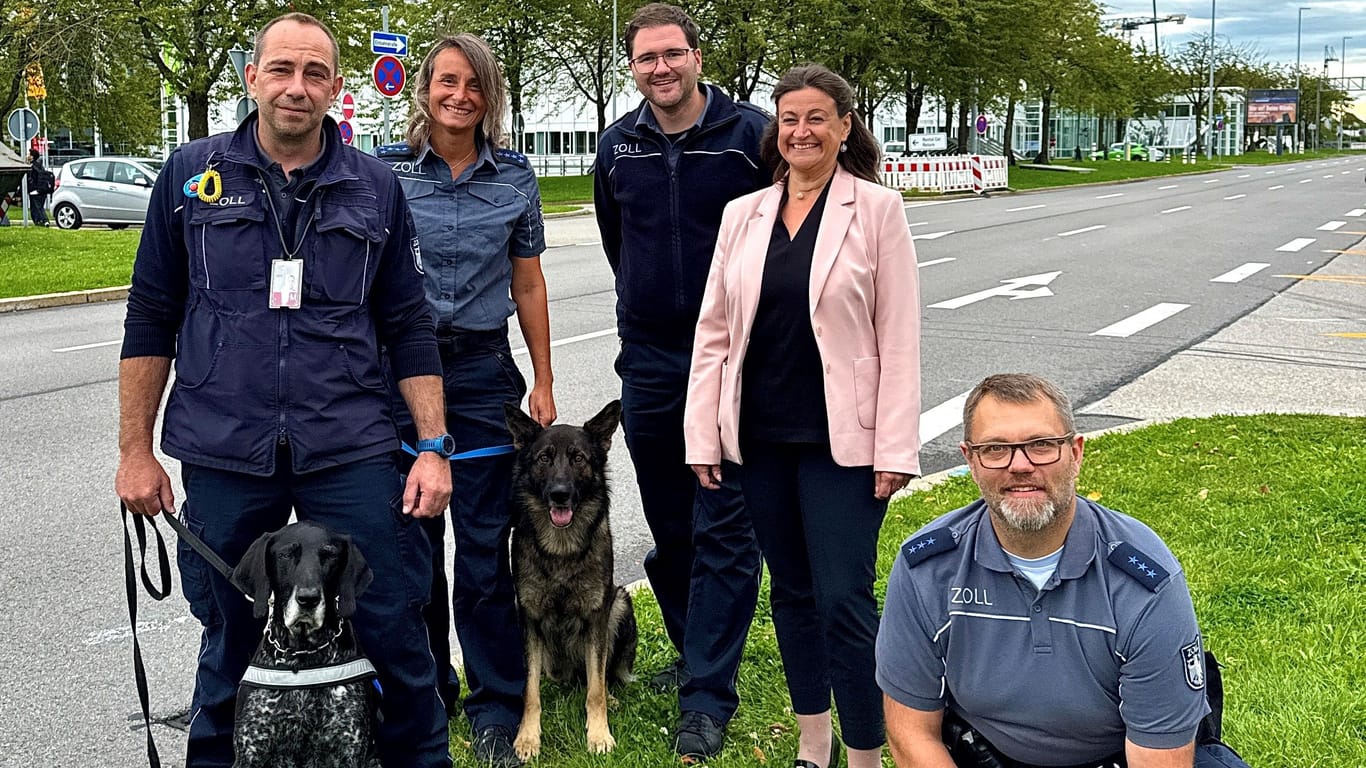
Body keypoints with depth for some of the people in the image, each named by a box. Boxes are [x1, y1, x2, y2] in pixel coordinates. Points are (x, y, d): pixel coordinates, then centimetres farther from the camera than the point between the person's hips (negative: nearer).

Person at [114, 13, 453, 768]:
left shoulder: (374, 188, 6)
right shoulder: (193, 175, 5)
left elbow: (409, 328, 8)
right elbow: (151, 319, 8)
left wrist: (433, 447, 1)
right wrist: (135, 450, 5)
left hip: (350, 452, 0)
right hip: (224, 455, 0)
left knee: (394, 632, 2)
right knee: (231, 648, 12)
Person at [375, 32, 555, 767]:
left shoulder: (515, 177, 4)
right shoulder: (386, 171, 0)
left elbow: (528, 283, 9)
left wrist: (543, 382, 7)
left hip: (482, 370, 0)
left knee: (484, 547, 0)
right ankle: (422, 693, 25)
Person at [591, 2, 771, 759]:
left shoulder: (750, 132, -7)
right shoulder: (617, 147, 5)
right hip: (649, 360, 5)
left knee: (723, 529, -4)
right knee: (669, 524, 13)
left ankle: (708, 697, 0)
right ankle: (694, 652, 31)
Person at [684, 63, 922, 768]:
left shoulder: (877, 210, -3)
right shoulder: (743, 214, 7)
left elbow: (898, 338, -6)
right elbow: (713, 330, 8)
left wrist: (895, 450, -10)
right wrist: (703, 436, 4)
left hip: (841, 439, -4)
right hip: (760, 437, 4)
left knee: (844, 600, -6)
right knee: (791, 591, 14)